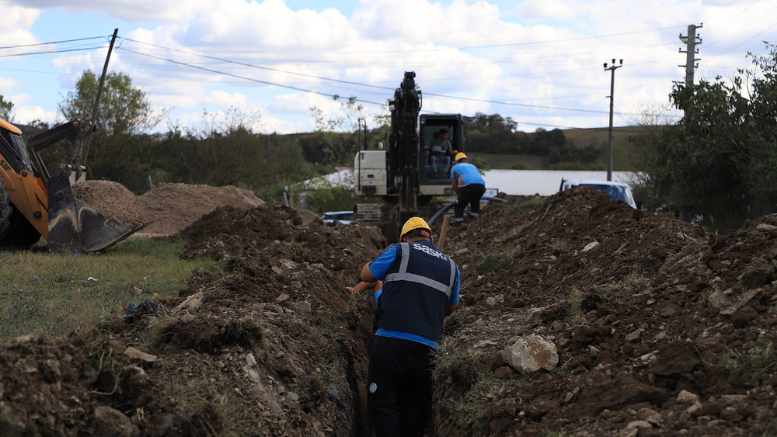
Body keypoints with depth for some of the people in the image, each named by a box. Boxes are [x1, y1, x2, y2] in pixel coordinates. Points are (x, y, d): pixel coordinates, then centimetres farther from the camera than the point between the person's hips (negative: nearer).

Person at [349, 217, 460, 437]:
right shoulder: (451, 267, 18)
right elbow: (451, 308, 29)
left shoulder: (399, 251, 5)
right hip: (426, 348, 4)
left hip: (391, 341, -4)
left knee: (384, 404, -1)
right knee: (414, 408, 8)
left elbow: (367, 275, 13)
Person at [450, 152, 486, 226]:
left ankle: (457, 225, 5)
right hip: (481, 185, 4)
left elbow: (454, 185, 25)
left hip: (468, 186, -4)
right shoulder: (473, 166, 39)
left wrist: (459, 195, 37)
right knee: (475, 201, 34)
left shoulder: (455, 167, 27)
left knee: (459, 205, 12)